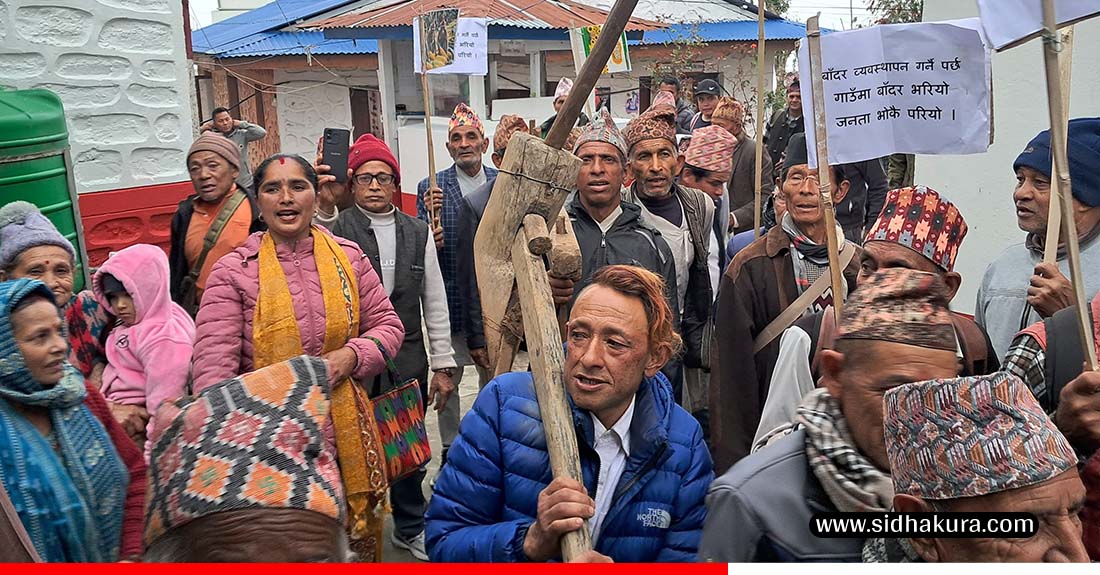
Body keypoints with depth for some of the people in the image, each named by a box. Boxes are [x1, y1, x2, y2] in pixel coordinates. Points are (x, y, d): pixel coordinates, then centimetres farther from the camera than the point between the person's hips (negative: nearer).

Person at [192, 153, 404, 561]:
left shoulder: (347, 256, 3)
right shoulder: (234, 272, -6)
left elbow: (388, 324, 10)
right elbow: (212, 366, -13)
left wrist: (351, 356, -10)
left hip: (345, 430, 3)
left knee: (359, 535, 15)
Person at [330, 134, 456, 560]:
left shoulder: (418, 233, 7)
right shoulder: (335, 232, -5)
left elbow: (435, 303, 9)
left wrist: (443, 365, 7)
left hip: (408, 364, 4)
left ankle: (411, 527, 36)